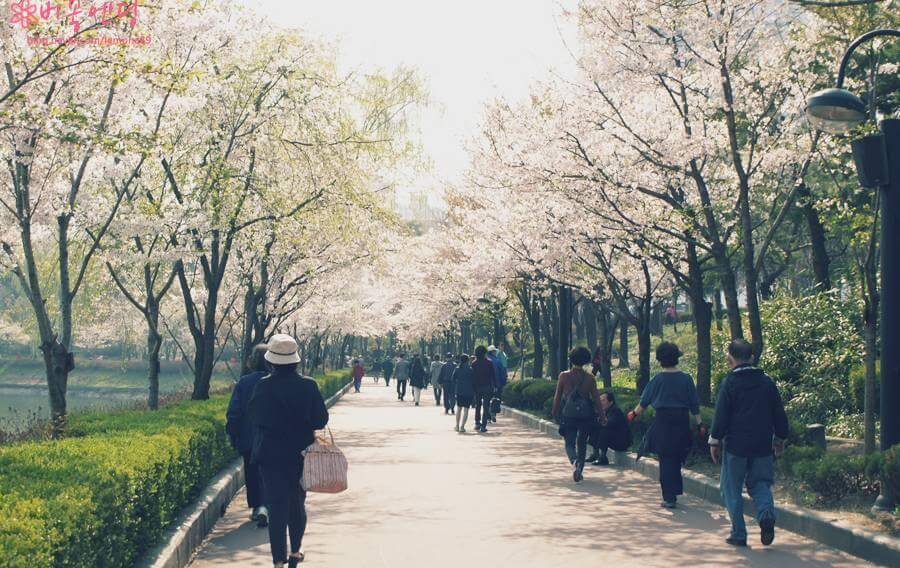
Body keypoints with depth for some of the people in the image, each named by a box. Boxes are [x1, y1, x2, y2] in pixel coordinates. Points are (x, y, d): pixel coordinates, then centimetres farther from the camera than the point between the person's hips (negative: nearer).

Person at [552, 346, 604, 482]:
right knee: (582, 443, 18)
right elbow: (596, 398, -1)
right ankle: (580, 471, 23)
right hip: (585, 414, 1)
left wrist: (554, 412, 14)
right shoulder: (589, 378, -3)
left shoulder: (564, 376, -4)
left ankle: (574, 461, -25)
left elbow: (557, 396, 1)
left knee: (570, 443, 5)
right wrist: (601, 414, 8)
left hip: (568, 414, -1)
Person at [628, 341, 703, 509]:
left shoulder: (658, 379, -6)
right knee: (677, 460, 17)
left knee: (666, 461, 4)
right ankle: (675, 492, 24)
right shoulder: (686, 378, -2)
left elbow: (644, 402, 2)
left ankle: (669, 498, 1)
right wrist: (699, 424, 6)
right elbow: (694, 405, 1)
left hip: (663, 423, -2)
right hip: (682, 423, 2)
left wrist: (634, 413, 18)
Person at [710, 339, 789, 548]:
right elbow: (779, 414, 9)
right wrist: (780, 438, 20)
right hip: (762, 445, 4)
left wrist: (715, 441, 0)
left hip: (735, 445, -3)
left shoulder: (729, 382, -7)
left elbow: (721, 415, -8)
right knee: (760, 483, 16)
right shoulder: (767, 381, 6)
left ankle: (739, 534, 6)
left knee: (732, 489, 7)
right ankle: (766, 513, -13)